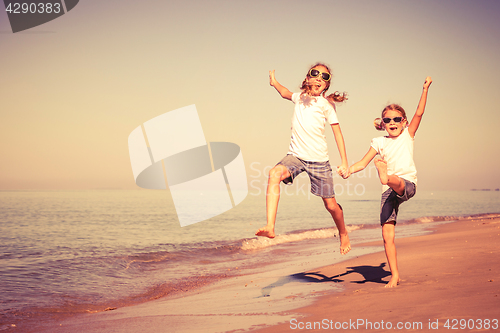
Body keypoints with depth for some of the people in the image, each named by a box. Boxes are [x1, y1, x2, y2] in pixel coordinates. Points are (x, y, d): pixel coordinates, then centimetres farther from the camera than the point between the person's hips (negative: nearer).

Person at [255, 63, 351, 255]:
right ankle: (270, 227, -40)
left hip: (319, 159, -2)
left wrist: (344, 163, -8)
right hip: (296, 155, 2)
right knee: (275, 174, -31)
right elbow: (286, 94, 37)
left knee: (331, 205, 4)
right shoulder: (300, 98, 10)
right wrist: (274, 82, 26)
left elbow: (337, 133, -2)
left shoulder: (326, 104, -1)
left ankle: (343, 233, 37)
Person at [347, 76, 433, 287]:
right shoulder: (380, 143, 13)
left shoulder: (407, 135, 10)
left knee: (396, 182, -40)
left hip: (407, 185, -1)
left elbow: (419, 113, 2)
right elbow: (363, 163, 12)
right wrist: (348, 170, -6)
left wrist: (425, 89, -2)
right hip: (389, 191, 2)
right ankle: (394, 275, 4)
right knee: (387, 236, -4)